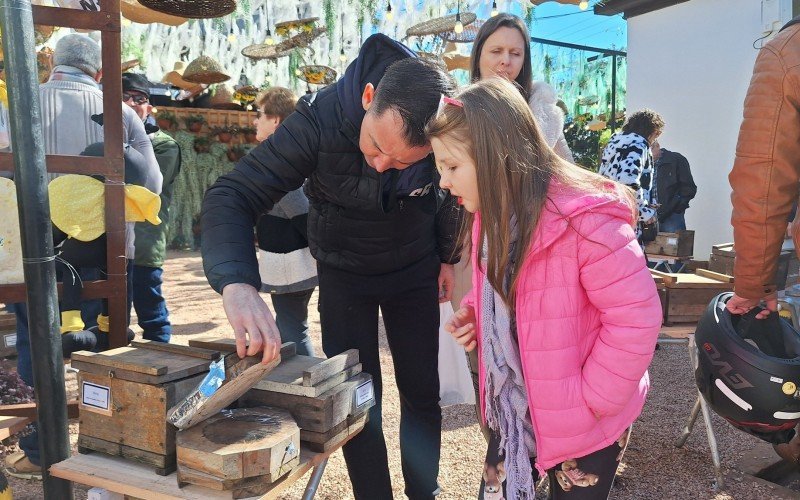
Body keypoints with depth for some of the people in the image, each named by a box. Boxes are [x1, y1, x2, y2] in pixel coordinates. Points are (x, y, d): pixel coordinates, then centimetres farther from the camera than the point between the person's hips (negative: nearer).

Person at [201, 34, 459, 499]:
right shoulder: (320, 119, -31)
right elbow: (232, 196, -35)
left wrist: (448, 256, 7)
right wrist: (238, 284, -51)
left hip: (415, 269, 2)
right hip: (345, 273, -1)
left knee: (422, 394, 8)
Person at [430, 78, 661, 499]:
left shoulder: (582, 218, -28)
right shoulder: (493, 217, -1)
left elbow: (636, 316, -25)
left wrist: (588, 401, -19)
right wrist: (474, 314, -5)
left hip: (584, 423, -7)